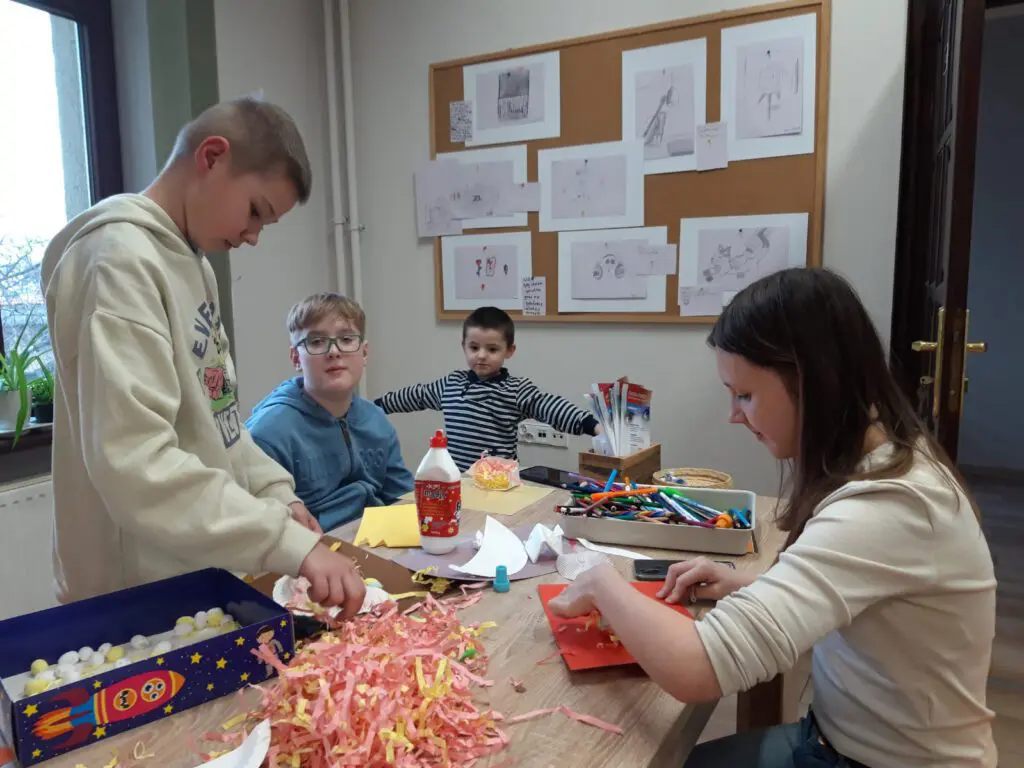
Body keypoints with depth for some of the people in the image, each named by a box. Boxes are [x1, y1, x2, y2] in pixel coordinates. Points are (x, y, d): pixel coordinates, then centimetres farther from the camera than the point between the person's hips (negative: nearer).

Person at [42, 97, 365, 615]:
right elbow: (133, 464, -30)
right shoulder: (120, 261, -20)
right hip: (137, 596, -9)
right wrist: (292, 543, -33)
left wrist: (274, 492, 1)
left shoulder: (190, 261, 9)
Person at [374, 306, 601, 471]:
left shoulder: (517, 389, -5)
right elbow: (417, 395, 23)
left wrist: (591, 425, -31)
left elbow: (551, 407, -16)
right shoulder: (451, 384, 10)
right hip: (454, 477, 4)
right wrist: (376, 405, 32)